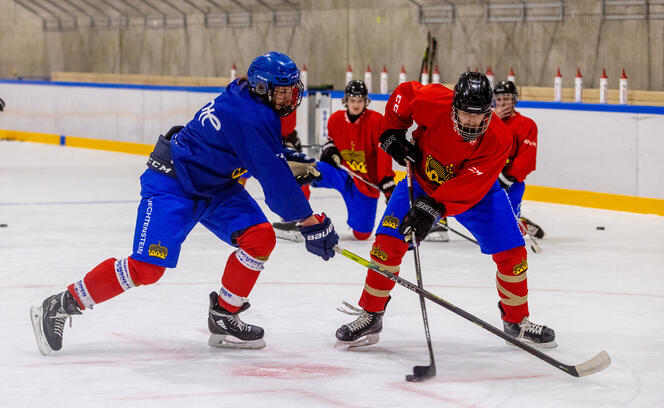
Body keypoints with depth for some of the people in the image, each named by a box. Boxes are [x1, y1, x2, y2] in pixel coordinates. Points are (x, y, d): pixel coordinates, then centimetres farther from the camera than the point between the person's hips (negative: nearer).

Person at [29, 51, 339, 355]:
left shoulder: (247, 97, 1)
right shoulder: (249, 117, -27)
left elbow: (266, 155, 24)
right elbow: (275, 182, -27)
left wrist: (296, 161, 10)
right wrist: (312, 223, -21)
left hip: (215, 186, 10)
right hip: (173, 184, -10)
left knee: (260, 237, -6)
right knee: (146, 267, -16)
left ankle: (223, 319, 5)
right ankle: (59, 307, -3)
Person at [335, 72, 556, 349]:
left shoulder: (498, 139, -31)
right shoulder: (433, 102, -31)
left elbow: (468, 189, -38)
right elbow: (402, 94, -8)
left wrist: (433, 208, -49)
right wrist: (392, 133, -12)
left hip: (476, 191, 0)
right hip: (422, 179, 0)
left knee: (512, 253, -8)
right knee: (388, 241, -16)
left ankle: (516, 321, 15)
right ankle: (370, 316, 0)